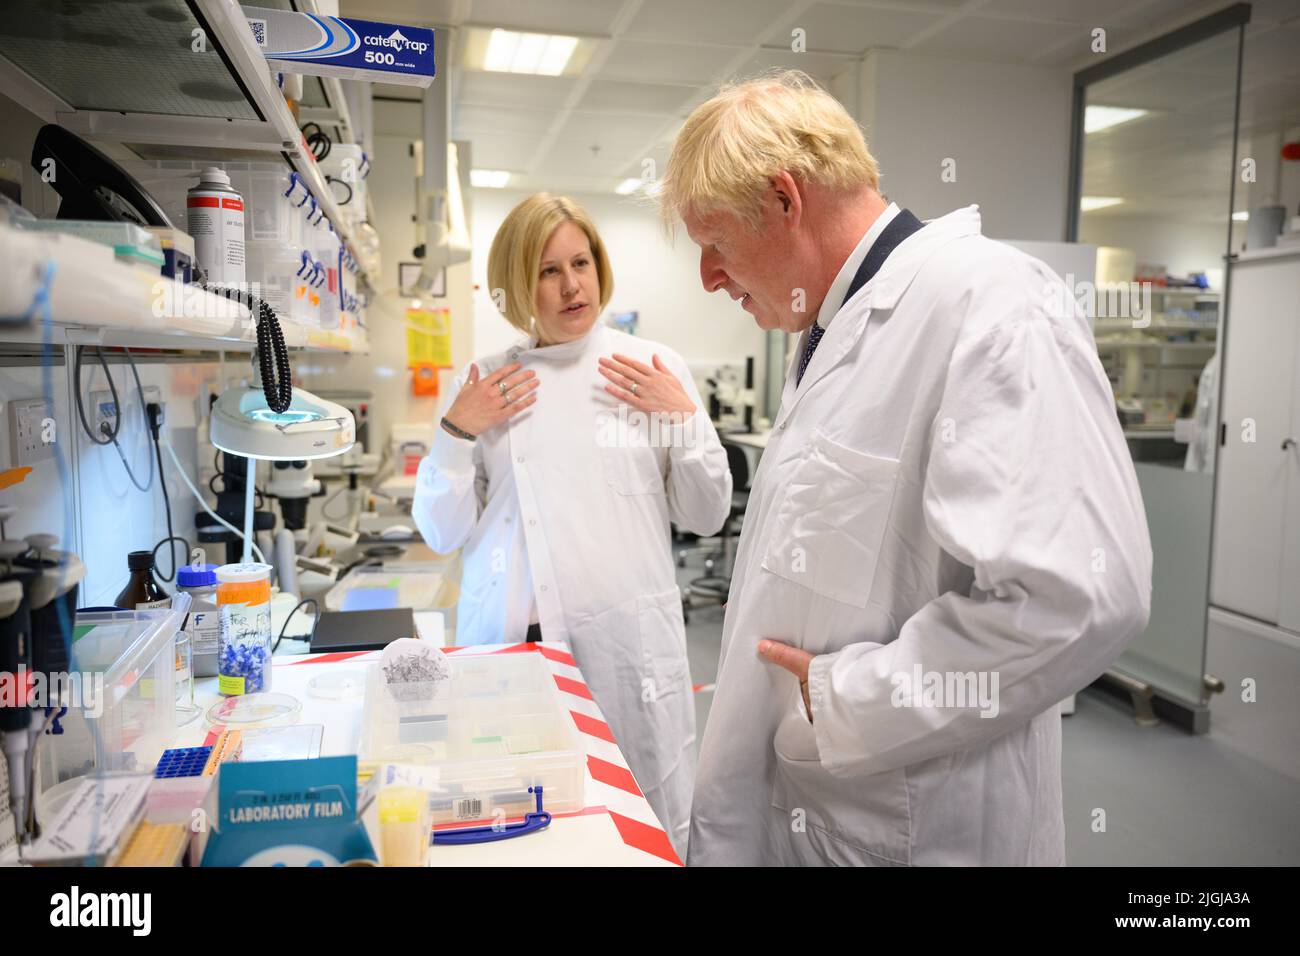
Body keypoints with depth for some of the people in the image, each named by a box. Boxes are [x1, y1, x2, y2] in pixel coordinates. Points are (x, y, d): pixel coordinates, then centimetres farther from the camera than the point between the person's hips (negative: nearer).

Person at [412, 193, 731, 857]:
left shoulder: (655, 370, 3)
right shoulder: (483, 386, 6)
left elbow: (705, 517, 6)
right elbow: (443, 534, 7)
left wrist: (684, 419, -7)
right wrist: (457, 432, -5)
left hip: (627, 641, -1)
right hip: (507, 642, 1)